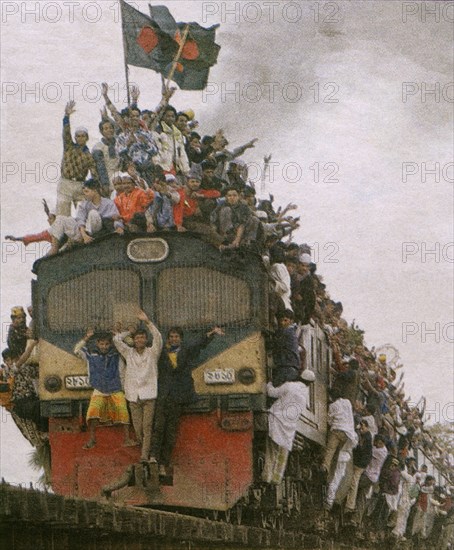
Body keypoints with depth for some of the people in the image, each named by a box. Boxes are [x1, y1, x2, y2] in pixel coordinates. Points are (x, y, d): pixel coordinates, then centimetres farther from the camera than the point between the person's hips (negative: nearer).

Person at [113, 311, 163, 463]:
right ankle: (145, 449, 19)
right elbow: (116, 339, 3)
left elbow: (158, 338, -13)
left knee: (147, 426, -9)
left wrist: (147, 322, -20)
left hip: (149, 395, -2)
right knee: (138, 427, 2)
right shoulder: (129, 353, 10)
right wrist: (130, 332, 14)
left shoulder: (152, 353, 4)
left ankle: (145, 456, -12)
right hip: (133, 396, 2)